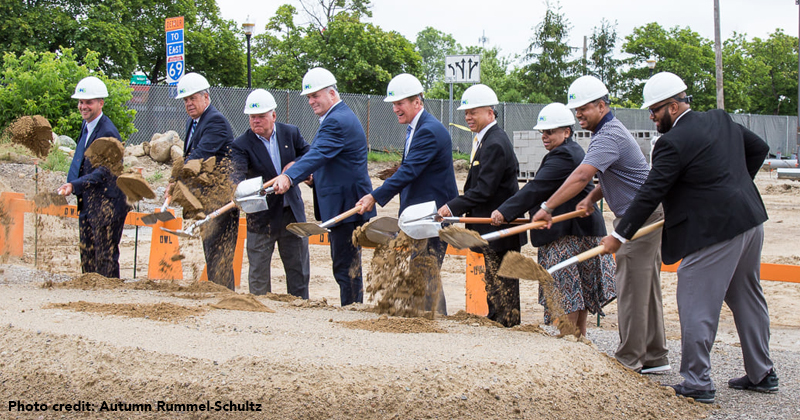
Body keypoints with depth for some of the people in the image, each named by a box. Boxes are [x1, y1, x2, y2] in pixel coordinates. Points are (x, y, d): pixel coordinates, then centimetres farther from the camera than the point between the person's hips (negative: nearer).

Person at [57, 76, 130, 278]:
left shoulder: (107, 132, -17)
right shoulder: (86, 126, 12)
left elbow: (103, 172, -23)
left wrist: (74, 185, -32)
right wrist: (73, 185, 13)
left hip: (107, 203, -9)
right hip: (87, 201, 9)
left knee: (105, 256, -5)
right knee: (87, 256, 13)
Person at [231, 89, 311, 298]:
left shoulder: (291, 133, 2)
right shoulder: (242, 145, -10)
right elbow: (237, 173, -25)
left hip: (293, 212, 3)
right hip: (262, 216, -3)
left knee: (298, 269, 10)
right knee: (258, 270, 3)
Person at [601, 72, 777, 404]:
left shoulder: (674, 142, -15)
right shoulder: (721, 119, 10)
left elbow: (650, 194, -14)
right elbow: (759, 148, 21)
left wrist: (619, 235, -8)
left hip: (715, 231, -9)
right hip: (750, 220, 9)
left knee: (696, 305, -2)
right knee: (747, 299, 19)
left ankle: (697, 382, 1)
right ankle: (762, 374, 28)